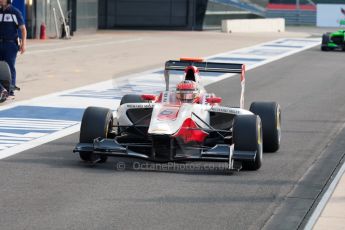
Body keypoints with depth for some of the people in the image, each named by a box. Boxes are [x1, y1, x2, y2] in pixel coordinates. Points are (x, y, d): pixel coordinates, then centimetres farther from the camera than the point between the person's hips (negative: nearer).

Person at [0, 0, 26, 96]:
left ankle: (11, 89, -5)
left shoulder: (15, 12, -1)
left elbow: (23, 29, -1)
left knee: (10, 66, -7)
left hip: (11, 44, -4)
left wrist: (23, 44, -10)